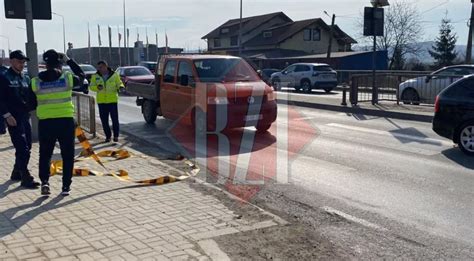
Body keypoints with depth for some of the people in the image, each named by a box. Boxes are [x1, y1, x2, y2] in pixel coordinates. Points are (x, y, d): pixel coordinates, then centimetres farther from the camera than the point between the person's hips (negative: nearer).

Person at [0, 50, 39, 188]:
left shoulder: (26, 78, 15)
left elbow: (30, 97, 20)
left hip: (25, 117, 7)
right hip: (13, 118, -7)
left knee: (26, 147, 13)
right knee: (23, 148, -12)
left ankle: (16, 173, 28)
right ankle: (26, 178, -8)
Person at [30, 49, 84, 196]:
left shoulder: (36, 82, 0)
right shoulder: (68, 78, -4)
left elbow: (32, 104, 6)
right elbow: (81, 76, 17)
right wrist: (69, 61, 19)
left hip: (45, 122, 1)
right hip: (66, 121, -1)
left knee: (45, 154, 16)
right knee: (67, 155, 11)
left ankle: (44, 181, -1)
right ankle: (66, 186, 11)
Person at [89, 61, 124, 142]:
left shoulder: (114, 75, 0)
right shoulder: (95, 76, 4)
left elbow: (119, 83, 7)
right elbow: (91, 86, 3)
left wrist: (120, 86, -17)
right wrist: (97, 87, -19)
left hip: (113, 100, -2)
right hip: (101, 101, 2)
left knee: (115, 119, -1)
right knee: (104, 120, 4)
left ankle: (116, 135, 14)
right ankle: (108, 136, 17)